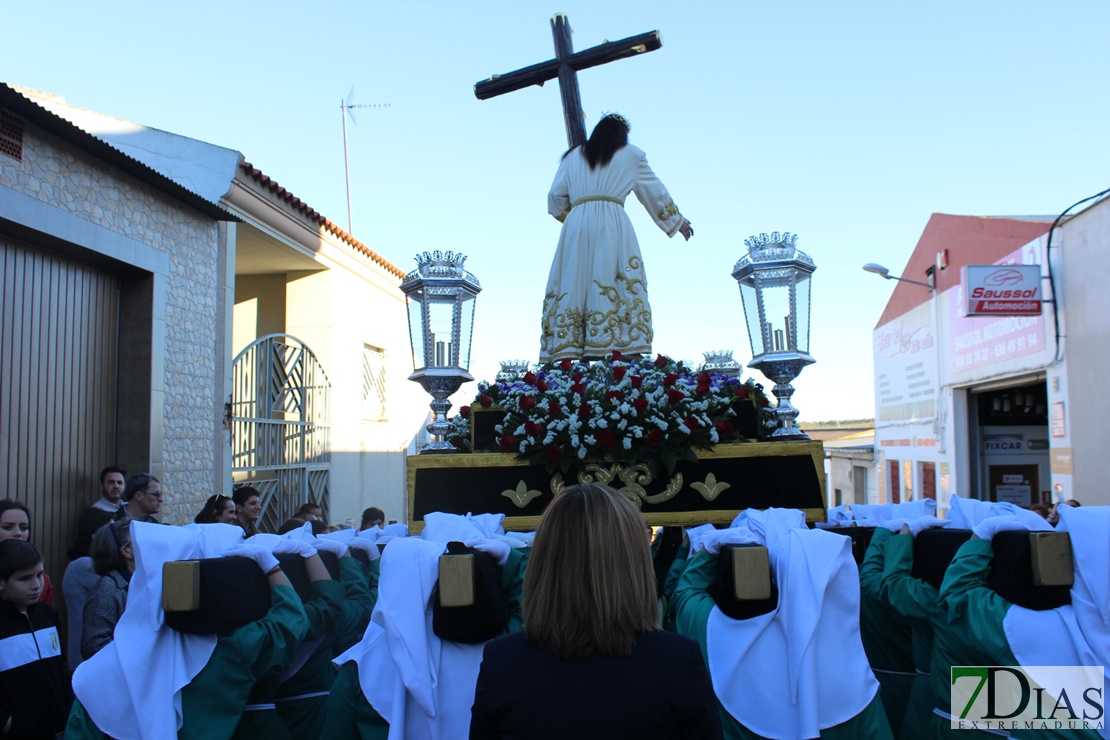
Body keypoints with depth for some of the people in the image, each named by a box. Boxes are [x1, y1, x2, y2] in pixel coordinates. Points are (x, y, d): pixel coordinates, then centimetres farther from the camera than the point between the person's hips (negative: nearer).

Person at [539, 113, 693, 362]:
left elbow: (556, 195, 13)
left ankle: (565, 352, -13)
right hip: (612, 223, -2)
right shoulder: (631, 155, 17)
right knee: (612, 286, -9)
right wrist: (678, 221, 33)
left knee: (573, 286, -3)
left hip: (576, 223, 3)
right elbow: (656, 192, 22)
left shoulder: (573, 156, 22)